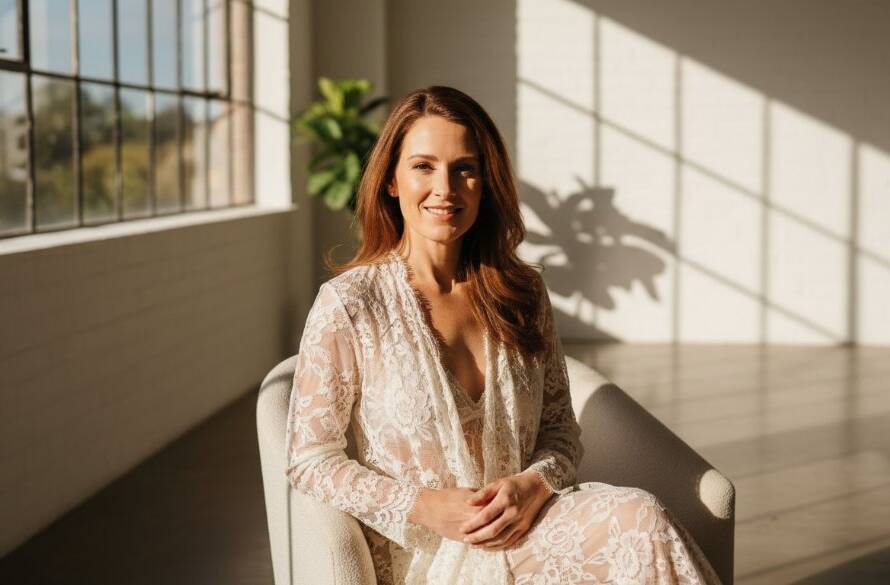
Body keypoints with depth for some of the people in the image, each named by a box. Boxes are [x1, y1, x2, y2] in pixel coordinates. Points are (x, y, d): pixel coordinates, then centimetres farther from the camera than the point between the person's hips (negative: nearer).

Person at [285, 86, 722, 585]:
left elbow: (560, 426, 13)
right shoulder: (348, 304, -6)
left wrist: (534, 484, -10)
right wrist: (424, 507, -15)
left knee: (640, 516, -28)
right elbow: (311, 460, -4)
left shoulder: (523, 293, 8)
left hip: (523, 527, 5)